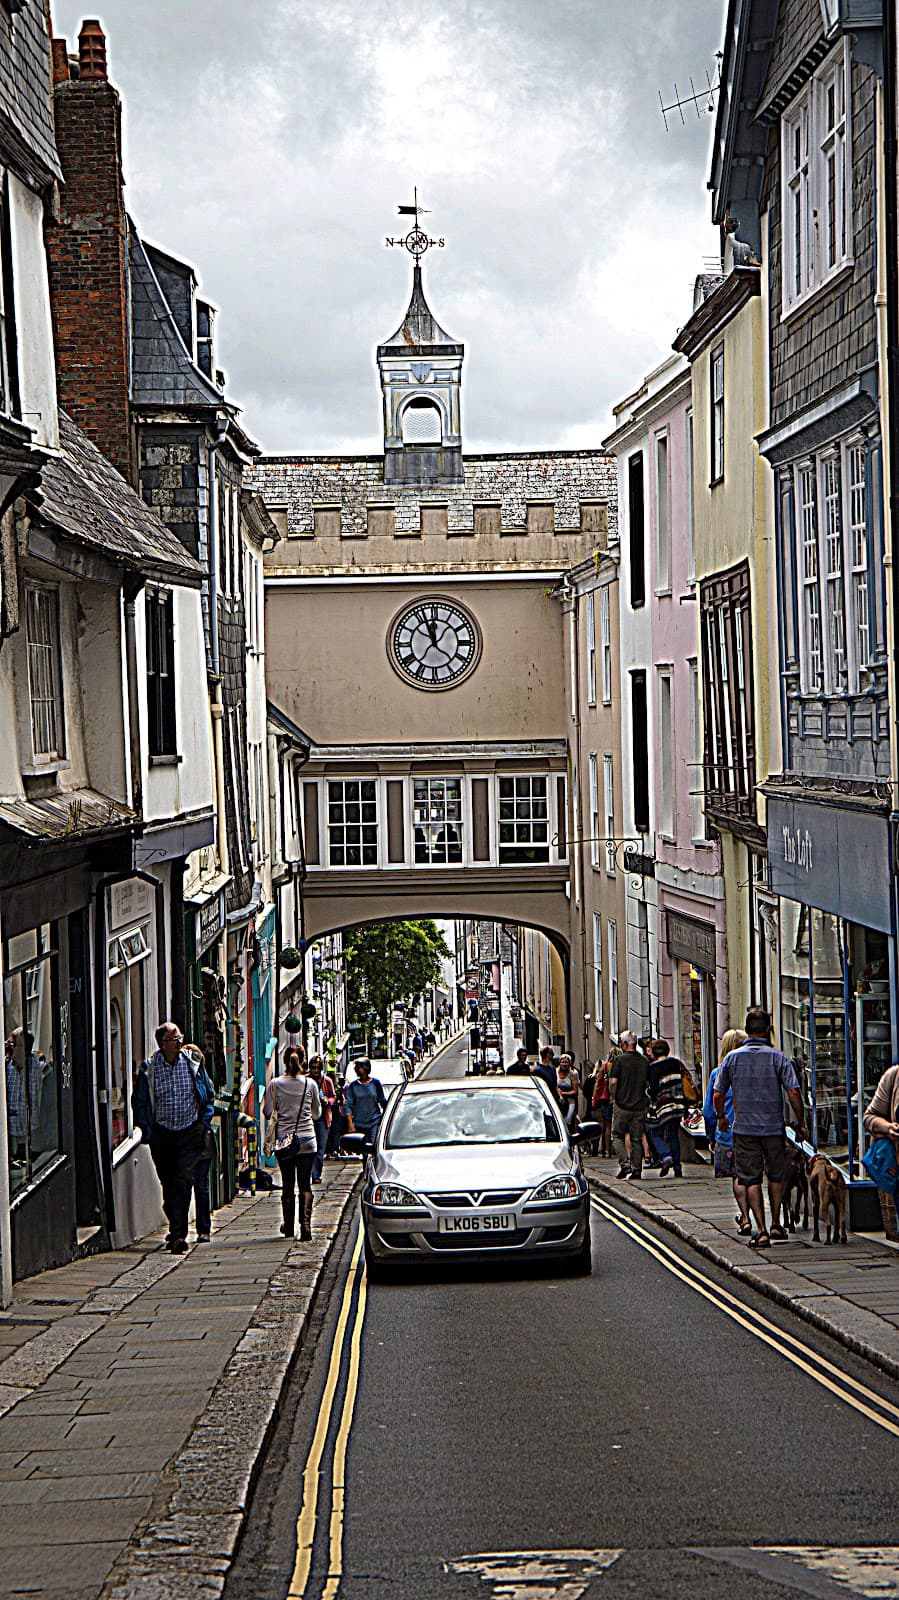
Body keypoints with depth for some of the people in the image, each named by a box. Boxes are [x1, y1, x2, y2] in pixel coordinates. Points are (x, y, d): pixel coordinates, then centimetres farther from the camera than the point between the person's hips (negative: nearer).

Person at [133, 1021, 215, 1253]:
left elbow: (209, 1094, 12)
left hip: (190, 1132, -1)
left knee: (183, 1180, -14)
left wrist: (204, 1123, 5)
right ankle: (177, 1230, 25)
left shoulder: (193, 1062, -1)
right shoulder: (149, 1069, -3)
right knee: (168, 1184, 8)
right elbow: (139, 1102, 8)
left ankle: (178, 1234, -18)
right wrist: (148, 1130, 1)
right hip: (162, 1134, 1)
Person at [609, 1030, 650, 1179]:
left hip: (622, 1105, -4)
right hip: (640, 1106, 4)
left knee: (617, 1136, 8)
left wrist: (614, 1098, 2)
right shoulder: (644, 1061, 6)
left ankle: (624, 1163, -9)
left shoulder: (619, 1060, -8)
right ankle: (636, 1168, 6)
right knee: (636, 1139, 9)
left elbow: (613, 1082, -13)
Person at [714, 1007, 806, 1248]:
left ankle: (761, 1231, -6)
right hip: (774, 1127, 0)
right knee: (776, 1176, 19)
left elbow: (718, 1094, 3)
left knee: (751, 1179, 3)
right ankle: (775, 1225, 22)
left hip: (744, 1128, 0)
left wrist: (721, 1117, 21)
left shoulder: (732, 1058, -1)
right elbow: (793, 1092, -10)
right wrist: (801, 1122, 3)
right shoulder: (777, 1057, -5)